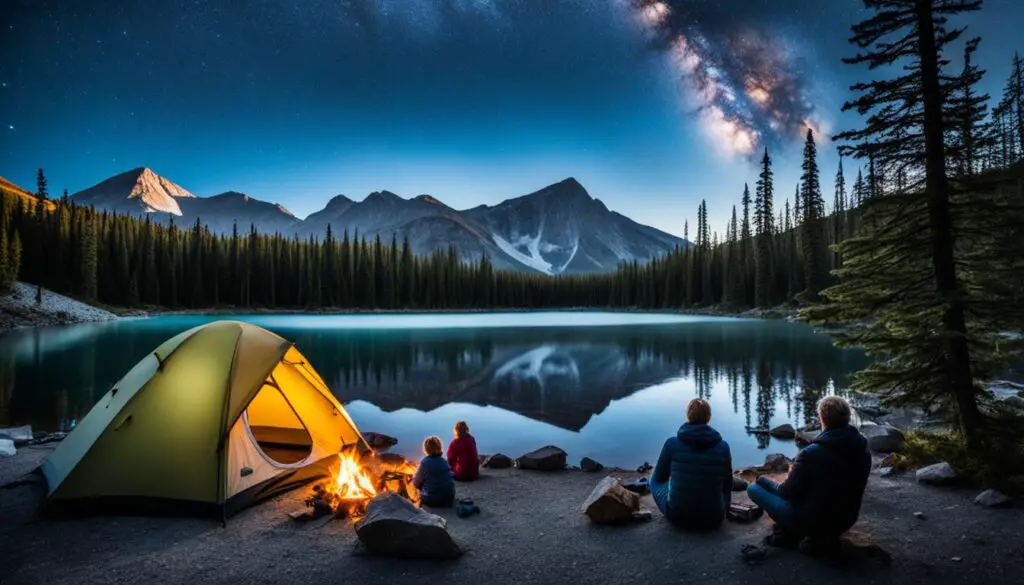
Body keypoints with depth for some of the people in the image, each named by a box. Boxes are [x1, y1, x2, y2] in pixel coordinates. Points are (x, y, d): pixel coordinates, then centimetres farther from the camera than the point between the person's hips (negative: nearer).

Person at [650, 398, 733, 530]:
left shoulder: (672, 443, -13)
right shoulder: (723, 446, -8)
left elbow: (659, 477, 3)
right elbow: (727, 484, 6)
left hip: (678, 516, -2)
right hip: (713, 520, 2)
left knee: (654, 478, 28)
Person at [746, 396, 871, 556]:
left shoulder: (812, 454, -27)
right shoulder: (864, 452, -7)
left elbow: (788, 492, -14)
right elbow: (841, 487, 9)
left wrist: (764, 481, 6)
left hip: (810, 521, -6)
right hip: (844, 521, 6)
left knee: (753, 488, 4)